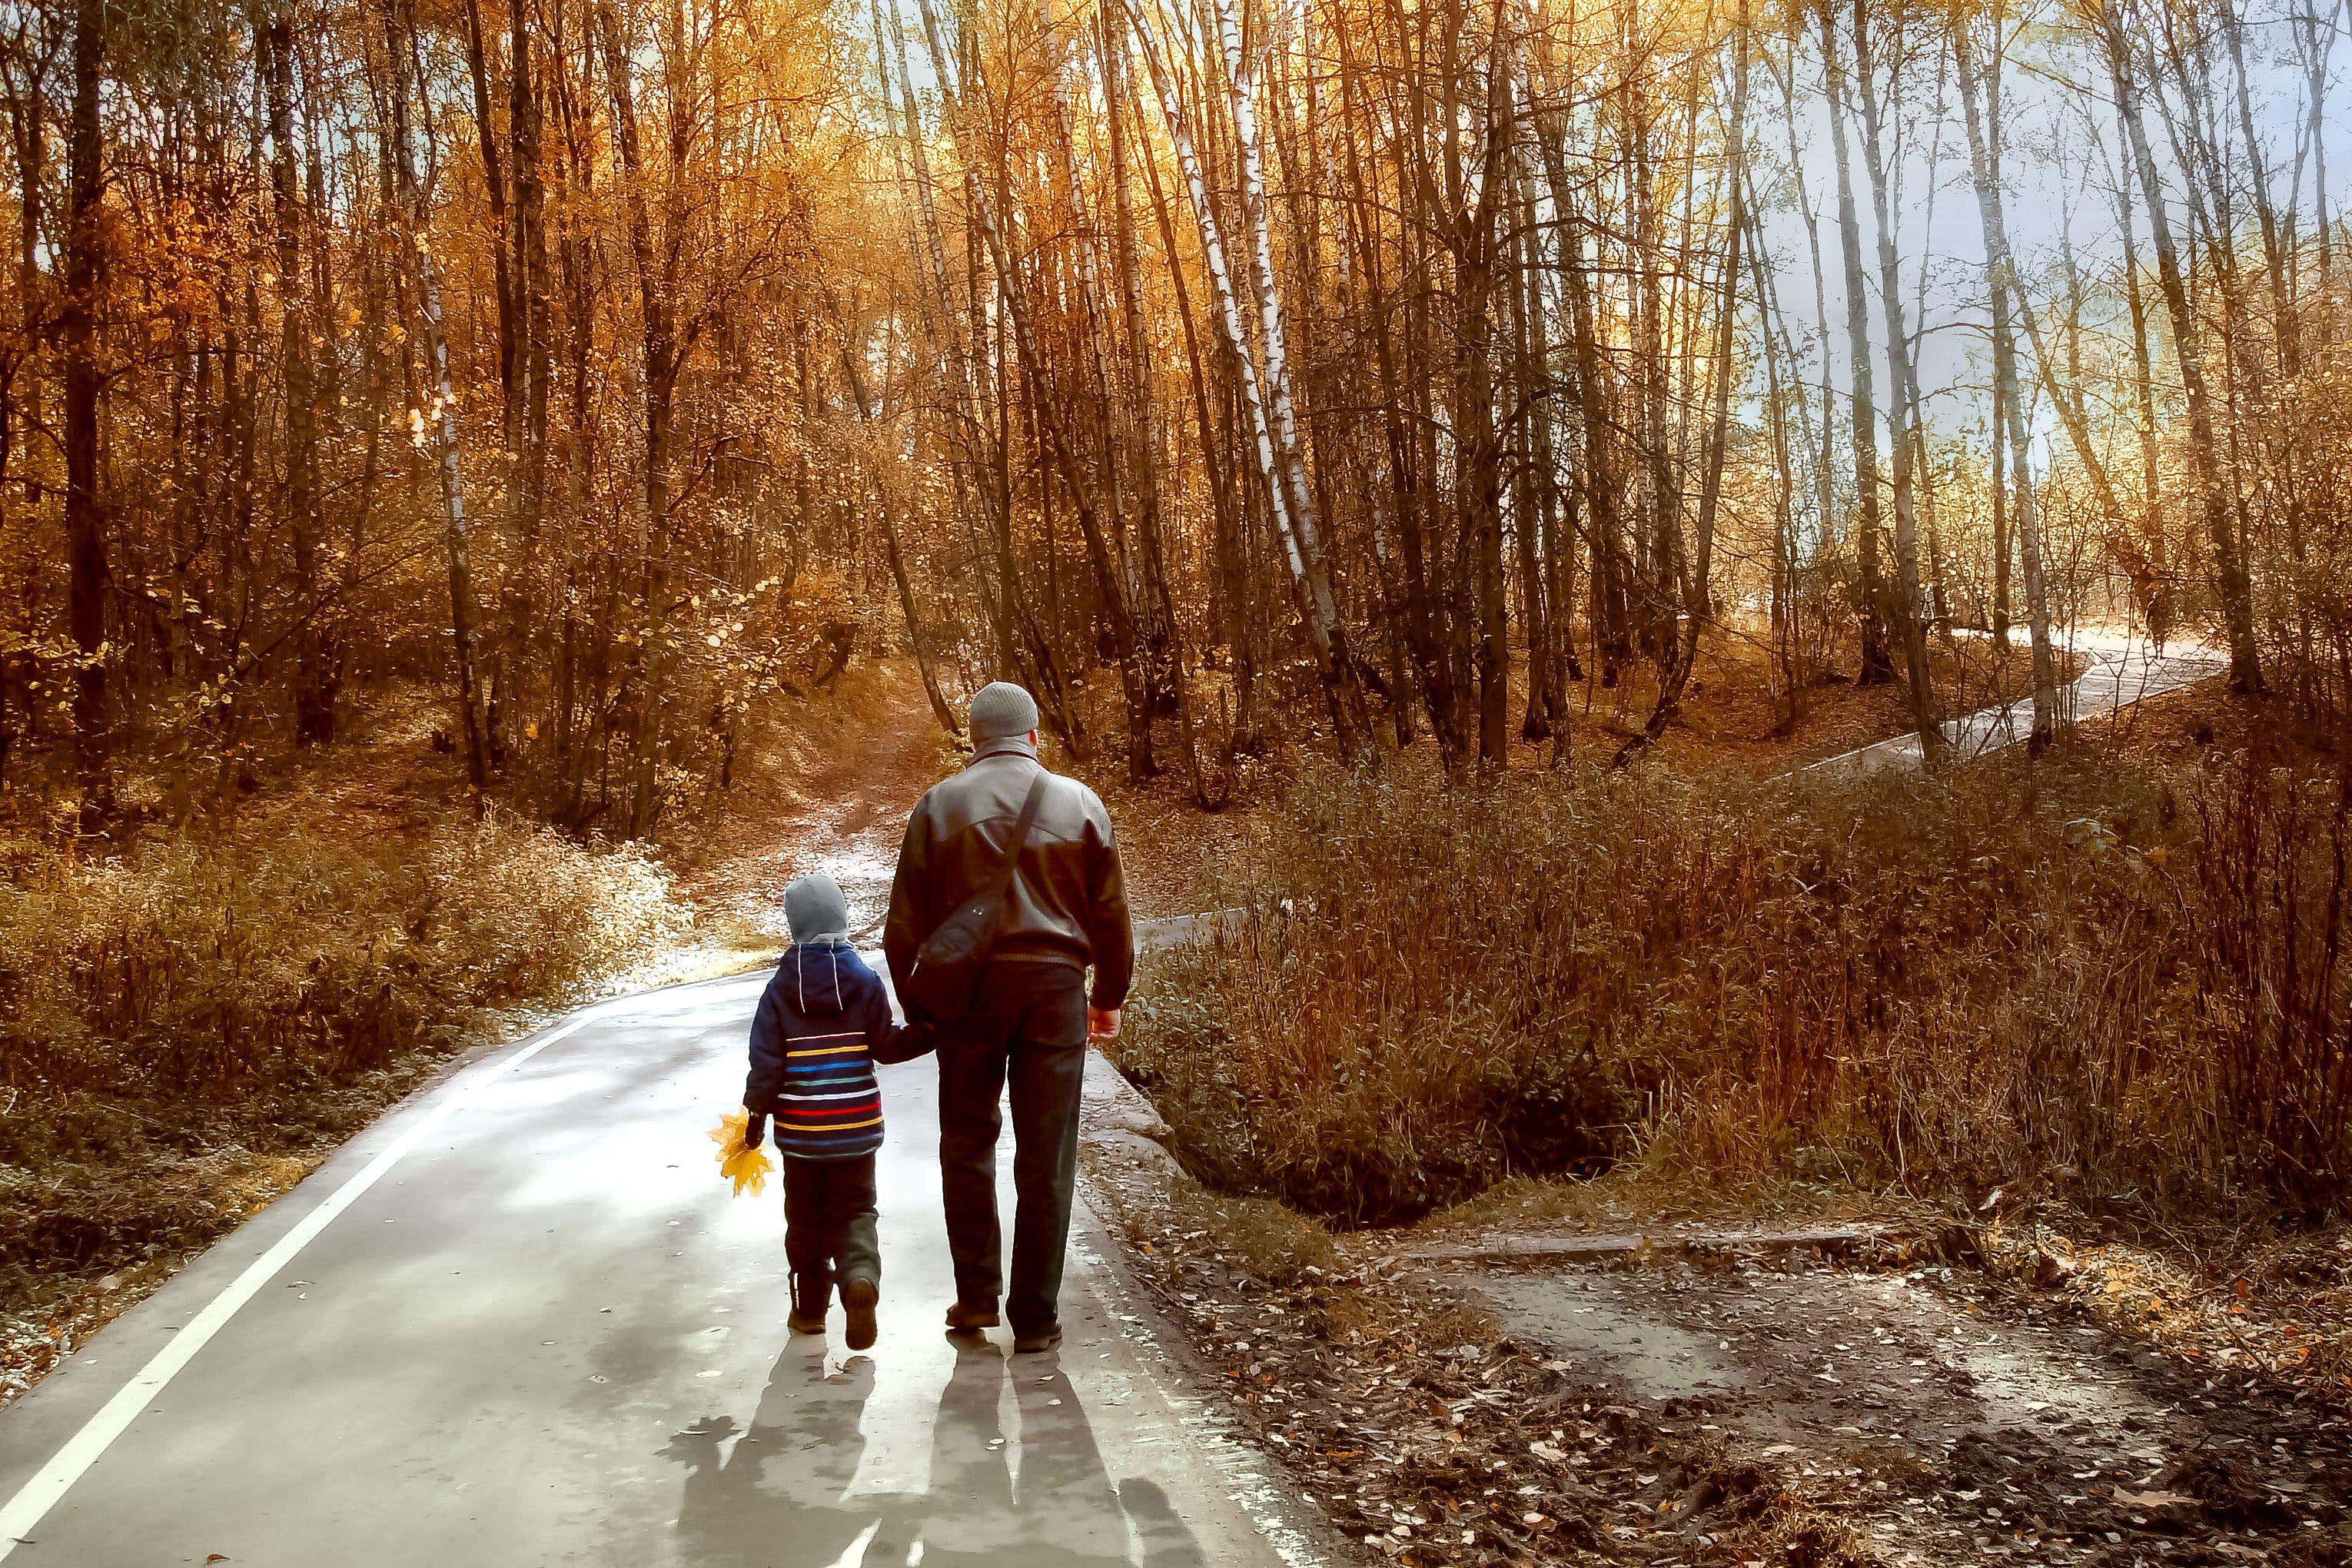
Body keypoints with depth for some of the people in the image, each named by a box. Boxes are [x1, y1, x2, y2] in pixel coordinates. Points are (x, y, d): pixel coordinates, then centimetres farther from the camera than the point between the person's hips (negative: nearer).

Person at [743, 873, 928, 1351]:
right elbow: (886, 1045, -3)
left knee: (806, 1217, 14)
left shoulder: (780, 989, -6)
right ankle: (860, 1276, -17)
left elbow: (766, 1060, -6)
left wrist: (756, 1115, 3)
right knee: (855, 1212, 9)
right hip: (856, 1128, 0)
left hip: (799, 1131, 0)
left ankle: (810, 1307, 19)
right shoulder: (865, 980, -6)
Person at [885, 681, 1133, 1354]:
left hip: (966, 989, 0)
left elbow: (905, 920, 2)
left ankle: (977, 1297, 16)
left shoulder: (939, 805, 3)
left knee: (967, 1145, 15)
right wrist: (1109, 996, 17)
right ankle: (1035, 1319, 8)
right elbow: (1110, 914, 7)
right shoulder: (1080, 803, 4)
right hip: (1054, 987, 0)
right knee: (1046, 1159, 4)